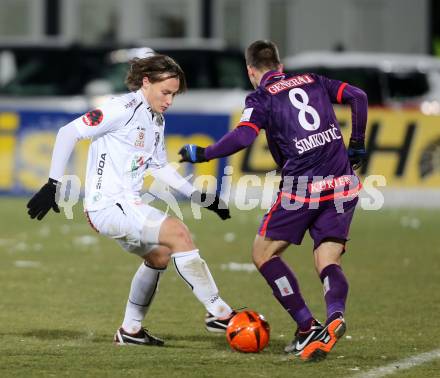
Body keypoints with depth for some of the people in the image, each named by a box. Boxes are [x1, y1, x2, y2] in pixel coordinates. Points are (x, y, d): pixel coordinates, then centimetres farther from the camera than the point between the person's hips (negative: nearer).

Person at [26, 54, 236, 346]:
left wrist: (200, 197, 21)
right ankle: (218, 313, -18)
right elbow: (69, 133, -15)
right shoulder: (125, 108, -13)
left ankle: (131, 330, 36)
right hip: (108, 204, -10)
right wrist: (54, 184, -18)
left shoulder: (156, 120, 15)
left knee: (159, 256, 24)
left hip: (126, 206, 10)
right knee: (177, 232, -21)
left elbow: (159, 166, 28)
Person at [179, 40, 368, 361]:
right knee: (328, 262, 6)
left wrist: (202, 154, -2)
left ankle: (308, 326, 0)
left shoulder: (261, 97, 2)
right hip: (342, 183, 5)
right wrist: (357, 146, 19)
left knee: (263, 253, 12)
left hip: (301, 187, -5)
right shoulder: (312, 80, 17)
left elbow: (243, 136, -14)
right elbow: (358, 97, 10)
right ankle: (335, 314, -28)